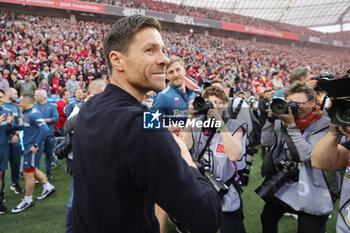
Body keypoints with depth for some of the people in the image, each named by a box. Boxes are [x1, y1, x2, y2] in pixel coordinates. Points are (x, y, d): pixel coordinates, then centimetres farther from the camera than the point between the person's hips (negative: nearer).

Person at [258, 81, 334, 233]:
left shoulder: (323, 125, -13)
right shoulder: (283, 118, 2)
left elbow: (306, 155, -23)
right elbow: (266, 142, -2)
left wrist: (291, 125, -27)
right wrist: (271, 118, -14)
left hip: (308, 191, -5)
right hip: (279, 185, 5)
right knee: (267, 220, 21)